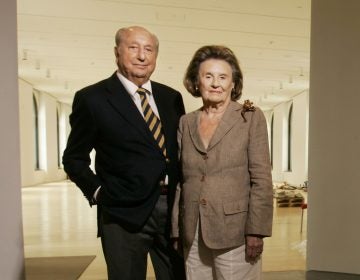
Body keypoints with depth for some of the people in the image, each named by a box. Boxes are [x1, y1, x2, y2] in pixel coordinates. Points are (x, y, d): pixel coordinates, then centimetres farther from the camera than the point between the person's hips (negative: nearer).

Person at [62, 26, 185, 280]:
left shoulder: (171, 97, 7)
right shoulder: (92, 98, -5)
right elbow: (74, 158, 2)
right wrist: (97, 192, -7)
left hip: (173, 209, 5)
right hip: (124, 214, -4)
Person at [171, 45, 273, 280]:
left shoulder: (251, 117, -2)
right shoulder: (186, 123, 7)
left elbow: (261, 179, -6)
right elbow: (179, 180, 7)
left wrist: (256, 231, -11)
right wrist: (175, 231, 6)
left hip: (234, 232, -3)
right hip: (192, 235, 3)